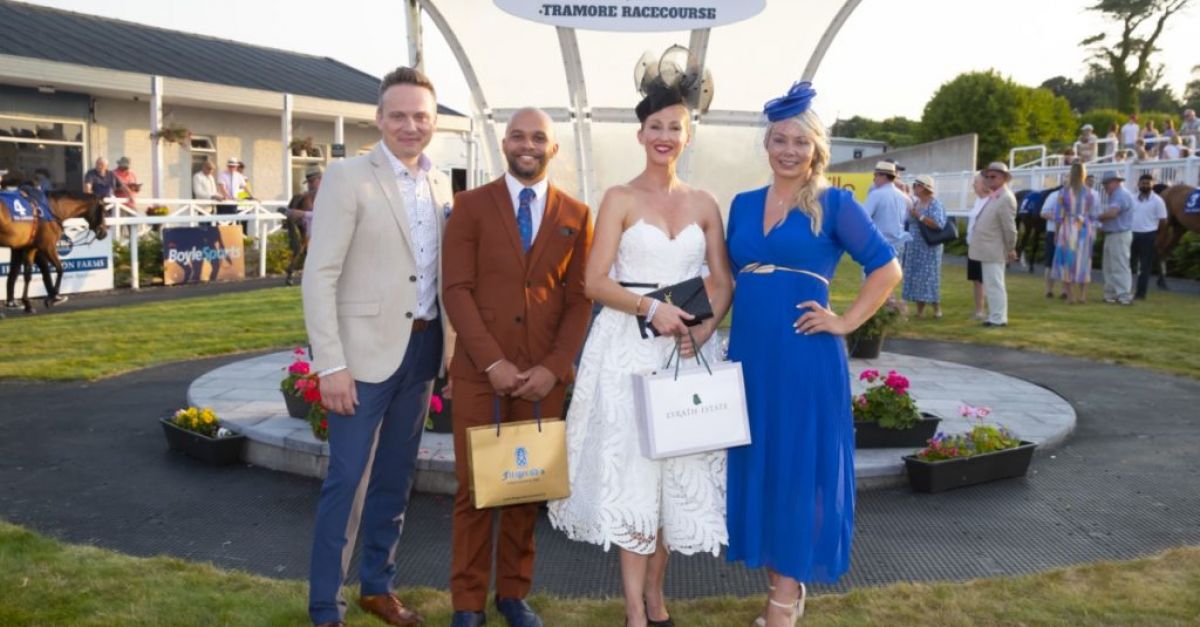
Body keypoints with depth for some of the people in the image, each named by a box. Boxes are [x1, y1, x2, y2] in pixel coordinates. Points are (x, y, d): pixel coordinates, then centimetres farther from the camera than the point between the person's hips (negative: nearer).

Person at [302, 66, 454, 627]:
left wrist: (449, 343, 7)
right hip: (366, 350, -5)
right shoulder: (348, 177, -9)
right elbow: (319, 276, -12)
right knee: (347, 481, 0)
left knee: (395, 477, 16)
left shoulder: (440, 183, 9)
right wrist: (331, 364, -17)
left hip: (422, 348, 6)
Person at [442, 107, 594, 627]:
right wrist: (493, 362, -13)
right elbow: (456, 290, -4)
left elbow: (579, 299, 5)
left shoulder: (577, 215, 8)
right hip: (480, 370, -1)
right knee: (475, 488, 3)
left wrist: (554, 367, -8)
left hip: (545, 375, 2)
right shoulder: (471, 205, 3)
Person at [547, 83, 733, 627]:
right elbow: (596, 282, -7)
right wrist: (651, 307, -20)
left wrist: (707, 326, -11)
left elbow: (723, 281, 8)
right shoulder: (620, 199, 0)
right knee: (631, 469, -2)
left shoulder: (704, 204, 10)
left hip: (689, 346, 4)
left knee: (677, 469, 8)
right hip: (629, 347, -3)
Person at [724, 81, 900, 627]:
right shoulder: (743, 204, 11)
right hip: (749, 352, 5)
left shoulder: (834, 204, -3)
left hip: (806, 355, -5)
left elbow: (887, 268, -3)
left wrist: (845, 322, -8)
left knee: (798, 463, 2)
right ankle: (779, 578, 27)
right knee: (756, 461, 10)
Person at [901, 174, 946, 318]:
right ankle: (919, 310, 11)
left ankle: (937, 308, 7)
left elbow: (939, 224, -22)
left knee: (929, 278, -4)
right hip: (914, 248, 7)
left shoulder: (935, 204, -9)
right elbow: (909, 223, 22)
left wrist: (919, 216, -22)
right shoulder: (916, 203, 12)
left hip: (929, 248, -7)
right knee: (915, 278, 6)